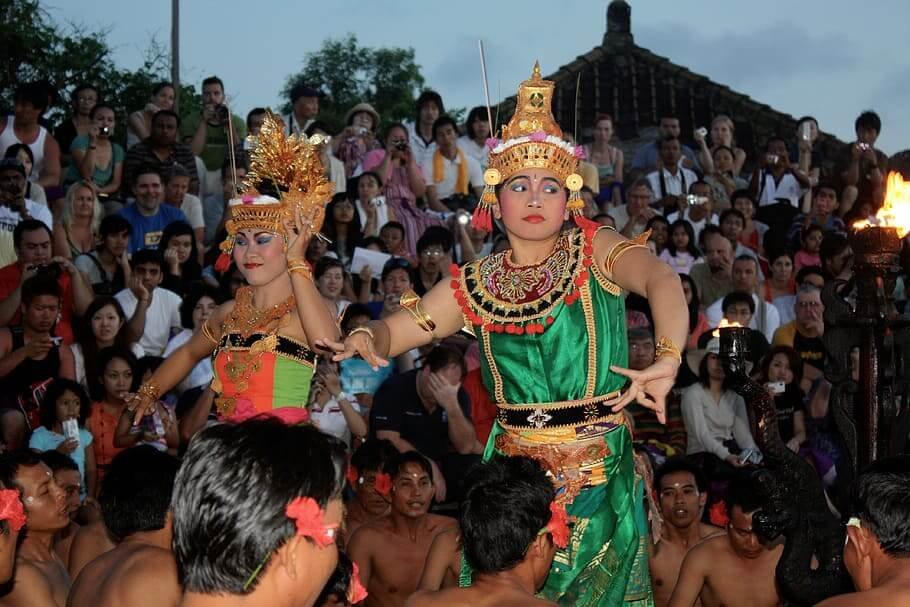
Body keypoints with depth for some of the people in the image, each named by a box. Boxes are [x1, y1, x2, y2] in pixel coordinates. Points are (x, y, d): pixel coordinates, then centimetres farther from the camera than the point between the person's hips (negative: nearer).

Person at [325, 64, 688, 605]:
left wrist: (669, 357, -43)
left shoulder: (595, 253, -5)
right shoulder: (477, 285, 5)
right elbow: (396, 329, 9)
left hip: (597, 472, -2)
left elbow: (661, 279, -23)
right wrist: (367, 339, -17)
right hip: (514, 466, 2)